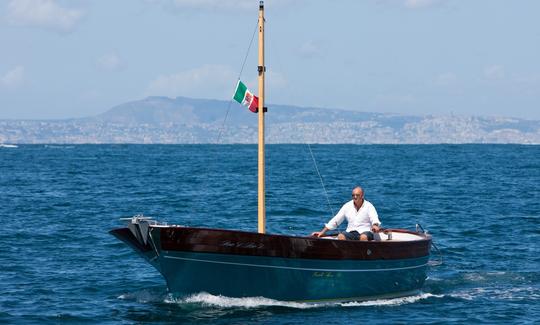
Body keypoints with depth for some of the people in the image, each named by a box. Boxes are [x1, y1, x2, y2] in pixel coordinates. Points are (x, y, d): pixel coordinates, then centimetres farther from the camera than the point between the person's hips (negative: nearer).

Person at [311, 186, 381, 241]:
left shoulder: (368, 206, 2)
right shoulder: (347, 206, 12)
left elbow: (374, 219, -13)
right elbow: (335, 221, 14)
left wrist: (375, 226, -39)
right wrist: (322, 232, 9)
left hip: (365, 232, -3)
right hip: (351, 233, 3)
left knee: (363, 237, -37)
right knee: (340, 236, -27)